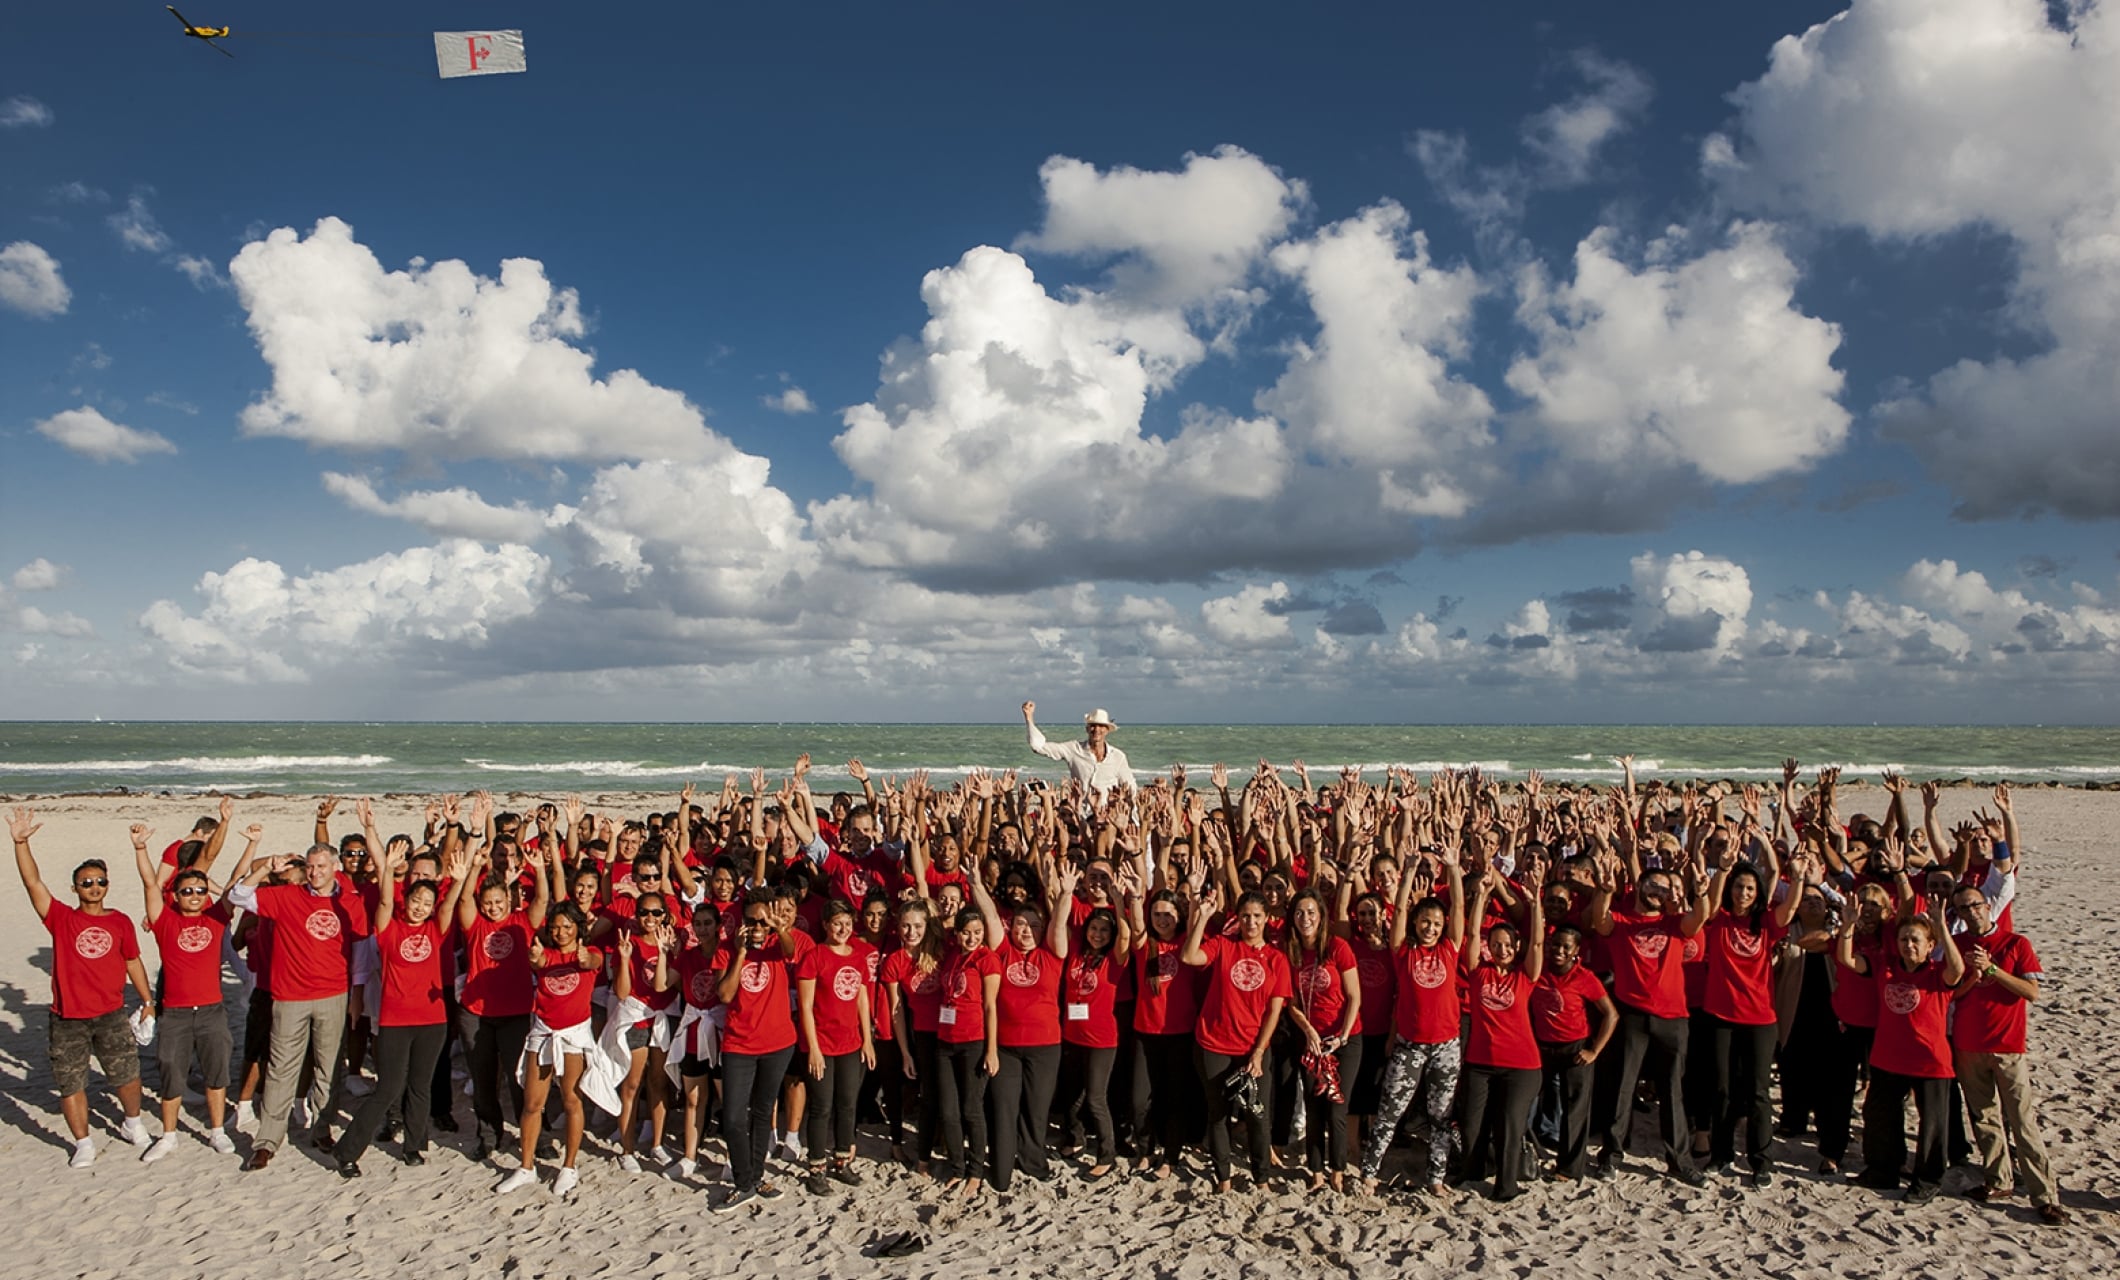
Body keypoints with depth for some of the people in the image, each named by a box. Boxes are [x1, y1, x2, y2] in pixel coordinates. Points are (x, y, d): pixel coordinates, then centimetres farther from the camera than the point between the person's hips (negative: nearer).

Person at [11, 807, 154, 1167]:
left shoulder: (120, 922, 4)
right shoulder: (61, 919, -1)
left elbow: (133, 963, 12)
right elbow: (33, 883, -11)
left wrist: (148, 1001, 13)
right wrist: (21, 842, -22)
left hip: (111, 1015, 1)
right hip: (67, 1019, -1)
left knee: (128, 1075, 4)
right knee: (71, 1084, 6)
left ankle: (133, 1124, 29)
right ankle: (84, 1144, 21)